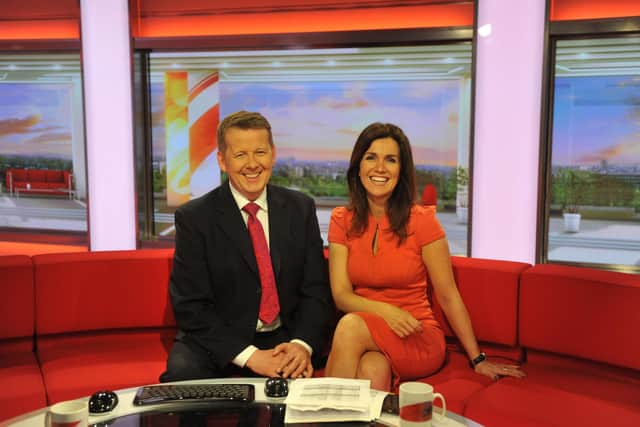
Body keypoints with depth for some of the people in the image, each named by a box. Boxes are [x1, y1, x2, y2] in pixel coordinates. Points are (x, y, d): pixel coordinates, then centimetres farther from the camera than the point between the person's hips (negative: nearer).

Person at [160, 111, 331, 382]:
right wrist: (249, 356, -21)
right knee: (182, 371, -31)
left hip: (285, 340, 2)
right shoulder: (193, 218, -5)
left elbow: (316, 289, 4)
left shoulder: (301, 208, 5)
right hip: (218, 346, -2)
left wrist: (302, 345, -16)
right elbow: (190, 306, -9)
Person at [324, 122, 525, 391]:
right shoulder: (342, 220, 3)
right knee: (372, 371, -35)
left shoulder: (421, 221, -6)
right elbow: (341, 295, -4)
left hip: (418, 342, -1)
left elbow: (448, 297, -2)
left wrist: (478, 359, -2)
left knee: (351, 326, -31)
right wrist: (384, 310, -23)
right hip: (361, 339, 1)